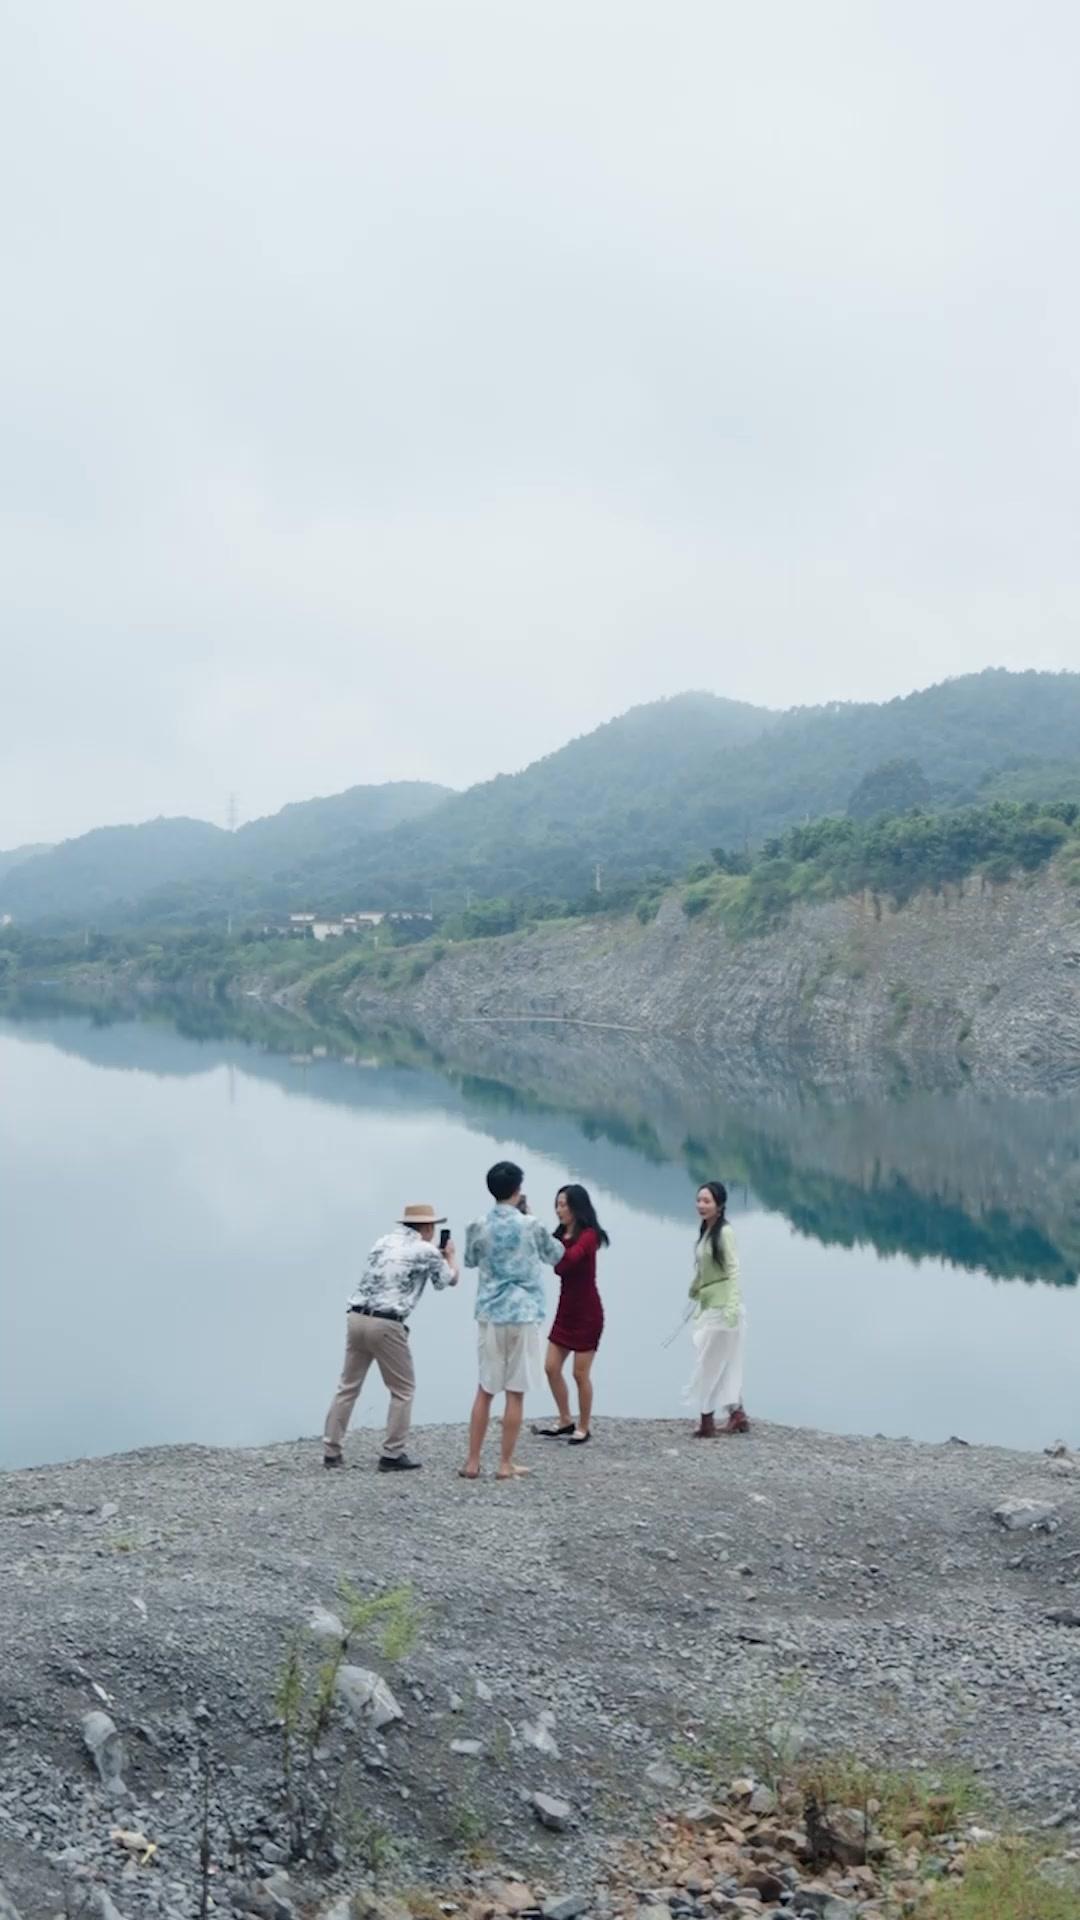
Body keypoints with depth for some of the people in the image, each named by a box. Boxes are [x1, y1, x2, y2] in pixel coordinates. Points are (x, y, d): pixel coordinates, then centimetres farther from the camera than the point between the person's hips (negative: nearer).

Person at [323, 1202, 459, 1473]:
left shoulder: (383, 1242, 18)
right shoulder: (426, 1251, 1)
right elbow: (451, 1280, 18)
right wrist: (450, 1254, 38)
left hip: (356, 1318, 6)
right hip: (386, 1325, -6)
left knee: (348, 1386, 14)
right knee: (403, 1389, 8)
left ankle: (331, 1451, 15)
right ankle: (392, 1455, 8)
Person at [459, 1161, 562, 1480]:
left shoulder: (479, 1227, -1)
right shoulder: (532, 1225, -6)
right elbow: (556, 1255, 12)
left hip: (489, 1315, 2)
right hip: (523, 1315, -2)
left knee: (485, 1390, 11)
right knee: (515, 1392, 4)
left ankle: (473, 1462, 12)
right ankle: (506, 1464, 7)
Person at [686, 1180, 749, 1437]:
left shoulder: (724, 1232, -16)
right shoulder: (705, 1231, 9)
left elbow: (733, 1270, -20)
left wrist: (732, 1306, -26)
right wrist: (695, 1294, 20)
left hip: (722, 1308, -8)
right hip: (708, 1307, 8)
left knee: (709, 1364, 0)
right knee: (725, 1364, 14)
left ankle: (707, 1422, 9)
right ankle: (737, 1416, 23)